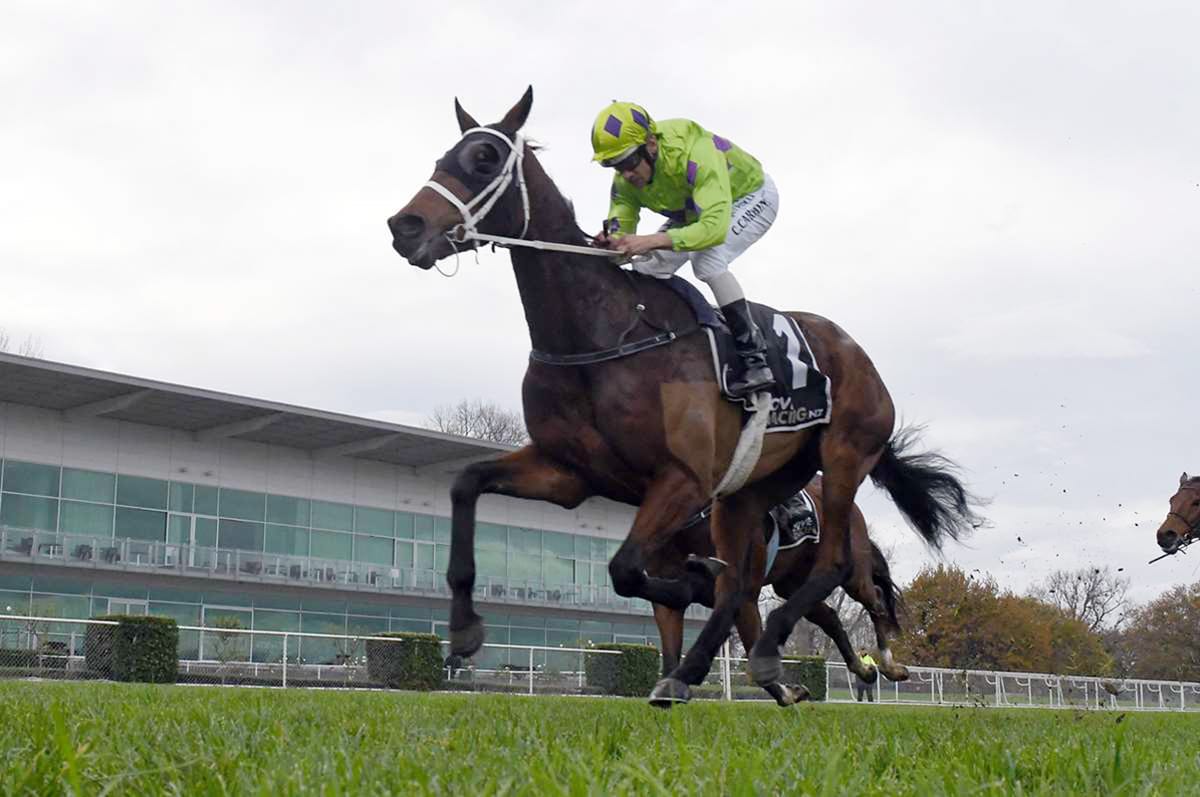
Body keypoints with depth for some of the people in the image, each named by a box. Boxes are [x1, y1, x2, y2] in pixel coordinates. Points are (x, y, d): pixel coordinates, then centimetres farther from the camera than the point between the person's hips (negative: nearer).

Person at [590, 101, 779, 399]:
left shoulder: (695, 154, -43)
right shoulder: (625, 181, -20)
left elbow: (715, 227, -52)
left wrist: (652, 241, -61)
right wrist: (610, 243, -44)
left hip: (751, 197, -7)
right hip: (694, 209, 8)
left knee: (708, 260, -31)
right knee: (647, 269, -7)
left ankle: (755, 360, -26)